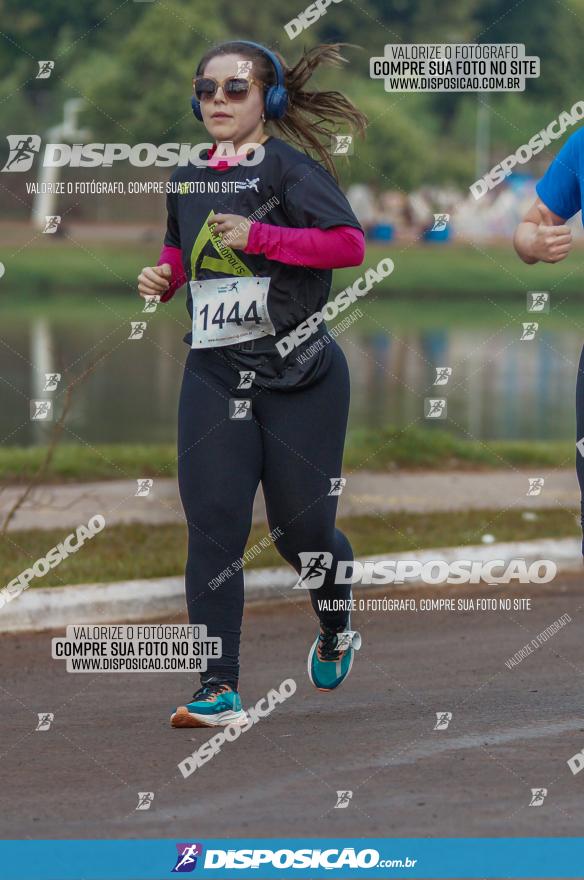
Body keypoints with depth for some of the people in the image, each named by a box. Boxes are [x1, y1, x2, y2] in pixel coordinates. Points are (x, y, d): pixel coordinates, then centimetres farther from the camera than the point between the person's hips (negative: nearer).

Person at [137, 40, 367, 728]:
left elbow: (350, 244, -20)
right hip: (214, 377, 4)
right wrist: (163, 276, 9)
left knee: (301, 528, 6)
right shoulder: (187, 180, 12)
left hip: (299, 374, -4)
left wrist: (257, 236, -26)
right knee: (213, 525, -10)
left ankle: (335, 630, 39)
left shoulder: (290, 168, -8)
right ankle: (219, 689, -13)